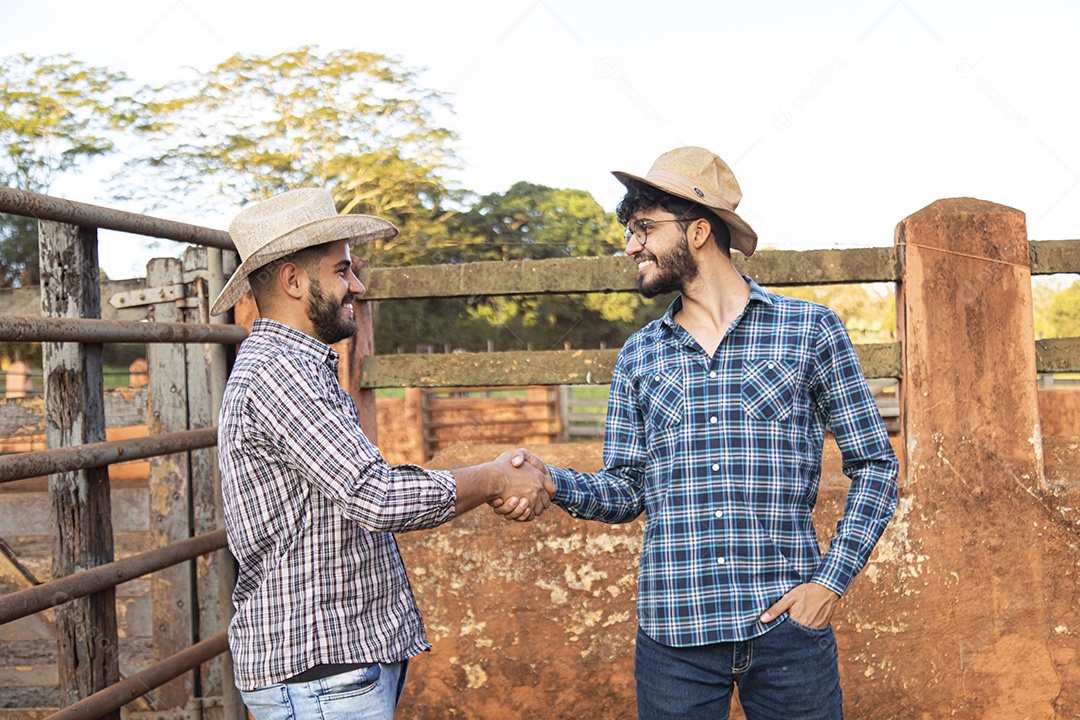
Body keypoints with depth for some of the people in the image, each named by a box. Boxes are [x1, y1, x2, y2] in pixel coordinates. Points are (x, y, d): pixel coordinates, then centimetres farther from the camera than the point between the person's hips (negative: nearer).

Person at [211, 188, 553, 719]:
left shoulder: (299, 367, 16)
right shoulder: (277, 372, -18)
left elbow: (363, 489, 15)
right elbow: (379, 499, -25)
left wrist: (493, 484, 4)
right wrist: (494, 479, -10)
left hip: (348, 653, 10)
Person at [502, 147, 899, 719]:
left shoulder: (811, 329, 2)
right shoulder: (638, 356, 10)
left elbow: (873, 465, 4)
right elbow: (626, 491, 9)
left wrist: (831, 581, -6)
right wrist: (552, 479, -11)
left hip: (786, 626, -2)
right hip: (673, 630, 2)